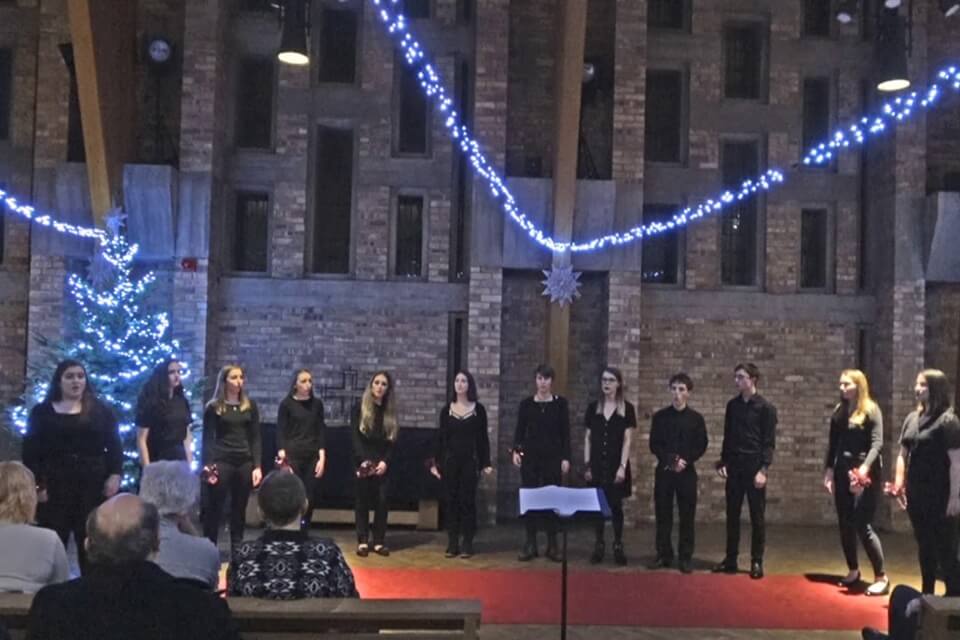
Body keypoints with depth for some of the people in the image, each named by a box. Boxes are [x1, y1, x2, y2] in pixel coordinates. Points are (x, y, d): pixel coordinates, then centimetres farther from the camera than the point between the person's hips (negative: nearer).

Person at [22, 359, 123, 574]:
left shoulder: (100, 411, 9)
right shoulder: (42, 412, 7)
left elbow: (114, 446, 5)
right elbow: (31, 452, 2)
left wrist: (115, 475, -10)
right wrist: (36, 485, -8)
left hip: (94, 486, 1)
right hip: (54, 486, 0)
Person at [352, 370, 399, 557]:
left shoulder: (390, 411, 10)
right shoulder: (359, 408, 2)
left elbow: (392, 440, 6)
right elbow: (355, 437, -4)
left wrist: (385, 461, -8)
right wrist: (363, 460, -14)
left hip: (382, 463, 2)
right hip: (363, 462, -2)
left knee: (382, 501, -2)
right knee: (363, 501, 0)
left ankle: (379, 541, 4)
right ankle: (362, 541, 4)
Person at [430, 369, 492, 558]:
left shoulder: (478, 409, 1)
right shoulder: (446, 409, 5)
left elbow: (483, 438, 2)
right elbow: (441, 437, 6)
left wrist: (485, 463, -3)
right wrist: (436, 462, 1)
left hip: (470, 461, -2)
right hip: (450, 460, 2)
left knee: (467, 501, 0)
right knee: (451, 501, 3)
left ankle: (467, 544, 6)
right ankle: (452, 544, 8)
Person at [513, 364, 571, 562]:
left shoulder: (560, 403, 2)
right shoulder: (526, 403, 4)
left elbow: (565, 433, 1)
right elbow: (520, 430, 4)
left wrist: (566, 457, -5)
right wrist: (516, 450, -11)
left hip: (553, 456, -1)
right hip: (530, 455, 1)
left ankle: (552, 545, 9)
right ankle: (530, 544, 8)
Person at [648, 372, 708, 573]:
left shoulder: (696, 418, 3)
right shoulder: (660, 416, 4)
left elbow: (701, 446, 1)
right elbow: (654, 445, 2)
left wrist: (685, 461, -13)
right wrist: (670, 460, -12)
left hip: (687, 472, -1)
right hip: (663, 470, 1)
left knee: (687, 516, 0)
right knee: (663, 514, 3)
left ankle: (685, 557, 7)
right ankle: (663, 555, 12)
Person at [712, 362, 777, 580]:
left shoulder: (766, 408, -6)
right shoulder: (732, 405, 9)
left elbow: (769, 441, -8)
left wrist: (763, 469, -15)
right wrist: (723, 462, 7)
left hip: (754, 467, -4)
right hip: (734, 466, 5)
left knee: (756, 516, 2)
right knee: (732, 515, 8)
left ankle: (756, 561, 10)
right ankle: (731, 559, 15)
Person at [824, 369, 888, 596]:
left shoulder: (871, 410, -6)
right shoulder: (838, 412, 10)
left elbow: (877, 443, -15)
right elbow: (833, 444, 11)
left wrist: (865, 467, -27)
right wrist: (829, 469, 1)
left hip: (865, 473, -6)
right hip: (842, 471, 6)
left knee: (863, 525, -9)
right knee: (845, 524, 10)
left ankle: (881, 577, 1)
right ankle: (853, 571, 25)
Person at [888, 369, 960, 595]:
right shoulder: (912, 418, 10)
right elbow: (903, 454, 15)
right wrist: (899, 483, 5)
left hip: (939, 496, -7)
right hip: (916, 494, 7)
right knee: (924, 545, 17)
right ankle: (927, 593, 28)